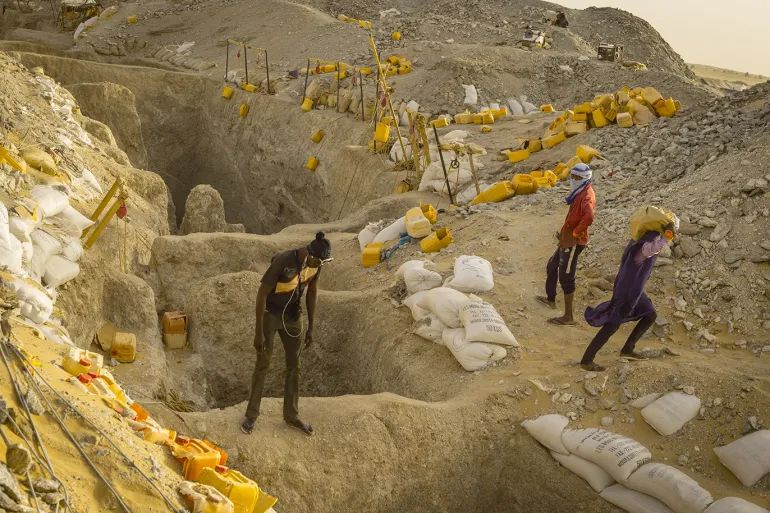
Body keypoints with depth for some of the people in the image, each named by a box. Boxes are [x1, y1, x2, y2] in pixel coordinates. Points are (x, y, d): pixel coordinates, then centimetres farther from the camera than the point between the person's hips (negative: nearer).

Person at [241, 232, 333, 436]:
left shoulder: (316, 263, -13)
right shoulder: (282, 262, -32)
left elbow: (312, 293, 2)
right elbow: (261, 294, -25)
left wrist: (310, 327, 6)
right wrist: (259, 332, -22)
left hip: (292, 316, 5)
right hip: (270, 314, -5)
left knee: (294, 365, 10)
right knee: (263, 365, 1)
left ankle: (291, 415, 24)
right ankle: (251, 414, 18)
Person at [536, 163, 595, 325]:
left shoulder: (587, 196, -19)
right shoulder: (580, 193, 12)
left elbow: (589, 217, -38)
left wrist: (575, 233, -25)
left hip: (573, 243, -10)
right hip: (567, 240, 10)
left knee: (566, 278, -7)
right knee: (552, 267, 26)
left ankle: (568, 317, -2)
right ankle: (551, 299, 45)